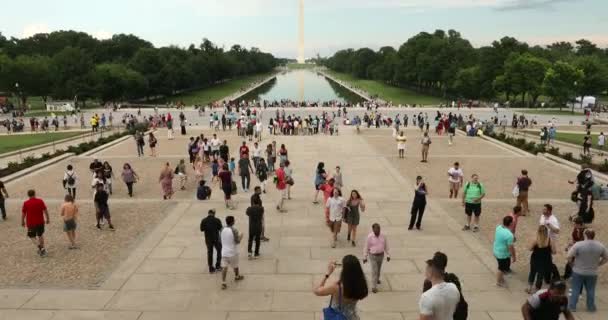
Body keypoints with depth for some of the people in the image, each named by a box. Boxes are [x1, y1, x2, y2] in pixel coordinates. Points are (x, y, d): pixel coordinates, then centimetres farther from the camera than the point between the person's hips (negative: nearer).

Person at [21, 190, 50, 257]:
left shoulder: (26, 203, -10)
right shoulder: (40, 201, -7)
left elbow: (23, 214, -3)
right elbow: (45, 210, -3)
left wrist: (22, 222, 12)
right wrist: (48, 219, 9)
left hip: (31, 223, -2)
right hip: (40, 222, 2)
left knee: (32, 236, 11)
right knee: (41, 235, 20)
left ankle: (41, 248, -9)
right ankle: (42, 249, 25)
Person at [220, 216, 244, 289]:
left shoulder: (222, 230, -3)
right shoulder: (234, 230, -19)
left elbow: (220, 239, 7)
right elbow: (237, 241, -16)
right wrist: (241, 237, 1)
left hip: (224, 252, 3)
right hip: (233, 252, -3)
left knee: (224, 267, 3)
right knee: (235, 265, 21)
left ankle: (223, 283, -3)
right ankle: (237, 276, 43)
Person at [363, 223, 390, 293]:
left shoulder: (383, 236, -7)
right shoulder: (369, 237, -17)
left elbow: (386, 246, 4)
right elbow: (366, 247, -9)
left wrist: (388, 255, 4)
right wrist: (365, 257, -5)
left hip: (381, 255, 4)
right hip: (373, 256, -4)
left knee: (378, 269, 22)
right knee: (374, 271, -6)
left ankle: (377, 279, 49)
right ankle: (374, 287, 2)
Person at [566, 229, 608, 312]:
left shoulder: (578, 244, -18)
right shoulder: (600, 246, -6)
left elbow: (569, 256, -18)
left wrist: (572, 263, 1)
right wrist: (597, 264, 13)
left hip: (578, 272, -2)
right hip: (592, 273, 3)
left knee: (575, 290, 8)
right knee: (591, 291, 16)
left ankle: (572, 306, 15)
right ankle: (591, 307, 26)